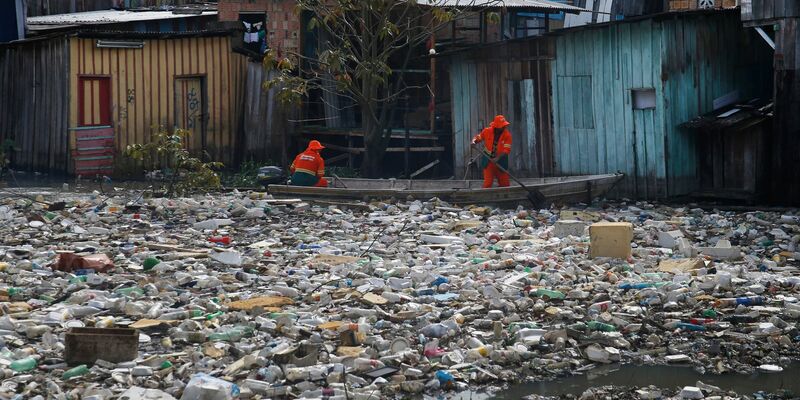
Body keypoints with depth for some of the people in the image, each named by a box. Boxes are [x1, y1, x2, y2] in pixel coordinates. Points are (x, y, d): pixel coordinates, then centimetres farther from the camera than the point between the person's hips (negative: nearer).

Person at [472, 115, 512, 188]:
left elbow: (506, 150, -19)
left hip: (500, 162, 1)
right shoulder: (487, 131, -8)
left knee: (505, 184, 6)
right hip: (488, 161, -1)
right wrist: (474, 142, -16)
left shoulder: (507, 135, -12)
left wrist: (497, 158, -33)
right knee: (488, 184, -10)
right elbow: (478, 138, 8)